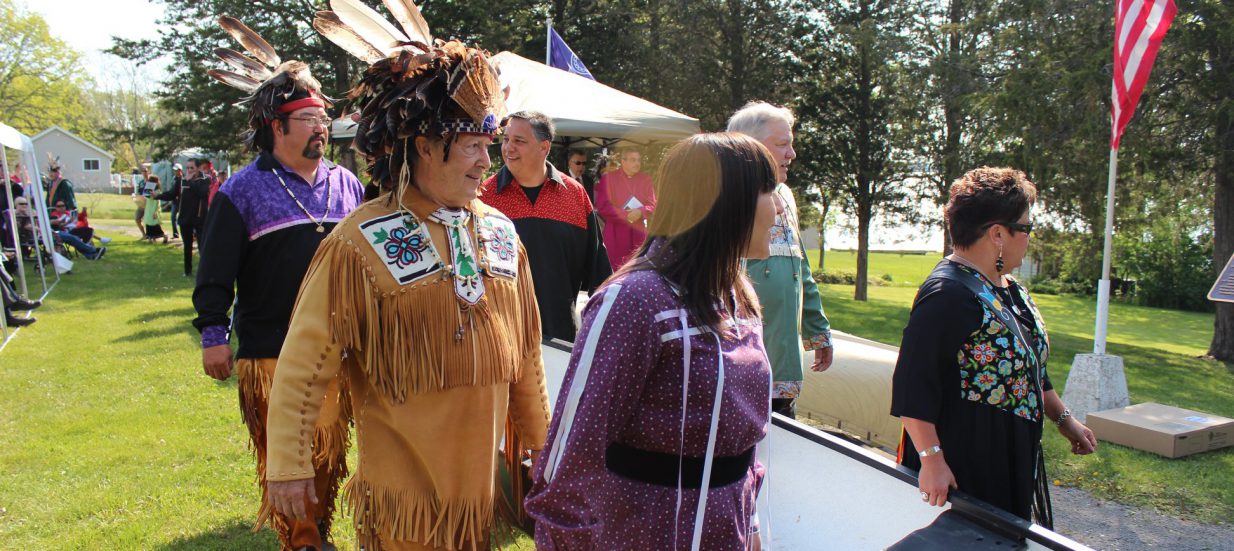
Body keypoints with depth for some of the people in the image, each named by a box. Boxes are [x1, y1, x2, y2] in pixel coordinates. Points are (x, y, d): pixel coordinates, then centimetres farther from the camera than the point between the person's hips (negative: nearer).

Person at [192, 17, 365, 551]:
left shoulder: (346, 184, 9)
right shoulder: (243, 191, -4)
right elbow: (216, 271, -3)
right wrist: (213, 335, -5)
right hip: (269, 352, -4)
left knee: (330, 449, 13)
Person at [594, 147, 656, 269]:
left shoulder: (646, 179, 7)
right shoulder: (608, 178, -3)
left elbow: (653, 204, 4)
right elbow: (602, 205, -8)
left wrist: (640, 212, -18)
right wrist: (625, 214, -14)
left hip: (638, 231, 3)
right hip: (616, 232, -3)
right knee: (616, 268, -1)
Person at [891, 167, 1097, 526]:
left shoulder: (1009, 288, 10)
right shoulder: (948, 295, -23)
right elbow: (913, 385, -26)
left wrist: (1063, 417, 25)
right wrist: (931, 459, -28)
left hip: (1013, 459, 10)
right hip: (960, 468, -10)